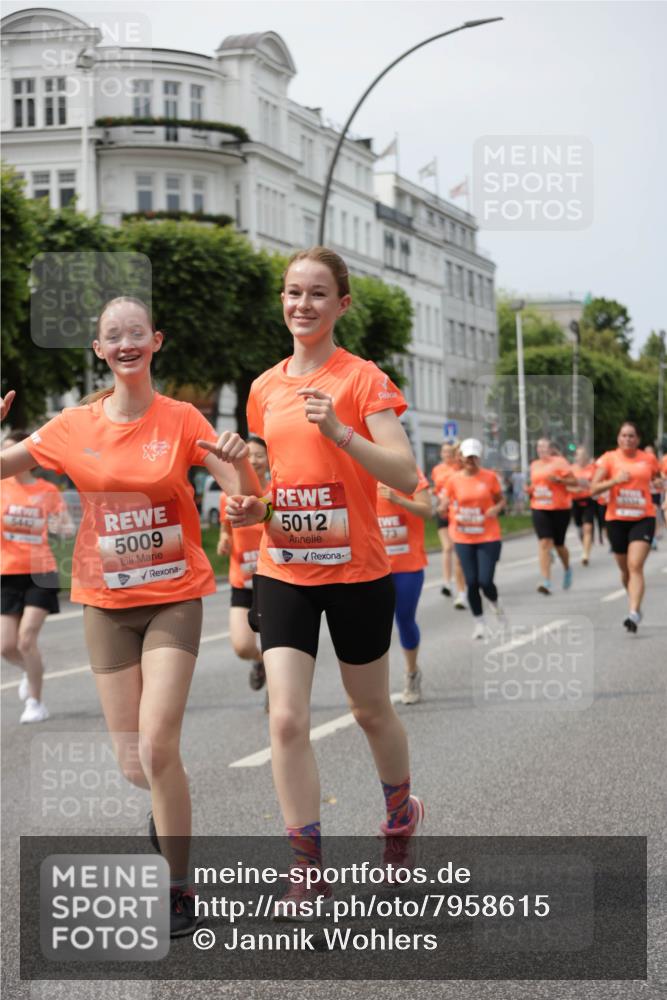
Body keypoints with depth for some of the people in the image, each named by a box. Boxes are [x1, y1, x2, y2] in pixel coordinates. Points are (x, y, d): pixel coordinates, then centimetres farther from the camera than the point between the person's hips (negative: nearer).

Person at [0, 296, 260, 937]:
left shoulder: (181, 421, -5)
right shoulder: (73, 427, 0)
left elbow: (245, 496, -5)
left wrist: (240, 461, -27)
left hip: (173, 599, -2)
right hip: (106, 603, 2)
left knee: (157, 746, -17)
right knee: (133, 767, 5)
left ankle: (179, 890, -3)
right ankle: (169, 807, 42)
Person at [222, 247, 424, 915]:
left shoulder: (363, 380, -8)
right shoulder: (264, 388, 8)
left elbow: (406, 477, -17)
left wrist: (340, 431, -29)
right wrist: (251, 509, 1)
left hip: (356, 571, -3)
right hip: (283, 571, 3)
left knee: (371, 710, 14)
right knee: (286, 718, -9)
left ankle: (401, 809, 43)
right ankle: (308, 866, 1)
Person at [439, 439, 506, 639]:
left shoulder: (490, 477, -2)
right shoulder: (453, 480, 0)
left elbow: (501, 500, 7)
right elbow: (445, 505, 6)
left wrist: (496, 508, -15)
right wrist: (446, 509, -17)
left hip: (489, 537, -1)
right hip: (464, 539, 1)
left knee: (485, 581, -9)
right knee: (471, 582, 1)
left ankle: (495, 603, 27)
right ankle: (479, 623, 18)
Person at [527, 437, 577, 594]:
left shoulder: (559, 462, -4)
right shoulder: (534, 465, 12)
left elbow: (574, 482, -6)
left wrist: (558, 480, -21)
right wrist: (530, 490, 5)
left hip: (560, 508, -3)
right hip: (539, 509, 3)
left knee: (558, 544, 7)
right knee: (544, 542, -11)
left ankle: (567, 569, 40)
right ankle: (546, 581, -16)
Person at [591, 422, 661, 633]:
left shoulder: (649, 459, 3)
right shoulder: (609, 459, -1)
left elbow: (657, 479, 22)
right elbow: (593, 489, -7)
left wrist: (659, 483, -1)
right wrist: (615, 480, -21)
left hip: (643, 518, -1)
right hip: (617, 519, 1)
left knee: (635, 566, -18)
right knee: (625, 569, 13)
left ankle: (634, 613, -25)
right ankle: (634, 602, 39)